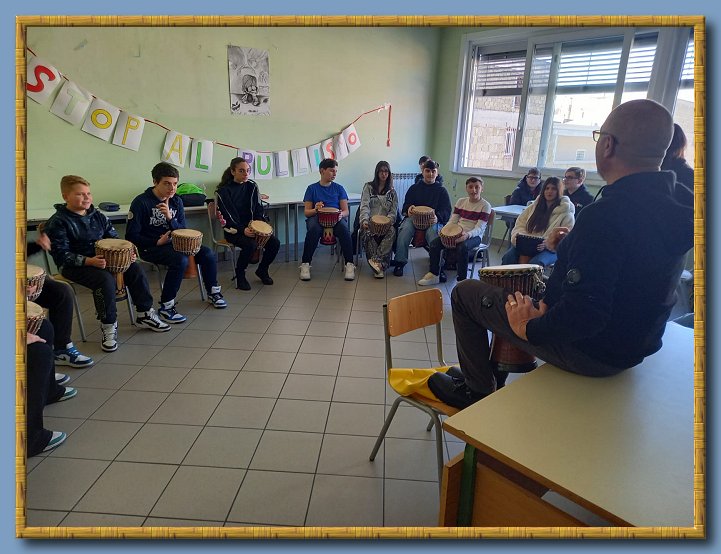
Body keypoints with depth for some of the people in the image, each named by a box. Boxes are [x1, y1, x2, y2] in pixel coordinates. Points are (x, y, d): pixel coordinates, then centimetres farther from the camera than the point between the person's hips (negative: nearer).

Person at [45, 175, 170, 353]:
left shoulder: (97, 216, 10)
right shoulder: (57, 222, -9)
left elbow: (114, 238, 16)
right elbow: (61, 254, -15)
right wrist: (89, 261, -29)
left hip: (103, 259, 6)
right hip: (74, 265, -6)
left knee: (135, 269, -11)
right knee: (106, 279, -33)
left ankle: (144, 314, 3)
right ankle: (109, 327, -18)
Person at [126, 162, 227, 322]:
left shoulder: (176, 201, 4)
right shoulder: (141, 202, -12)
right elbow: (131, 236, -11)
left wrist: (170, 218, -17)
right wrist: (157, 242, -20)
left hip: (172, 243, 6)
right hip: (150, 247, -6)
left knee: (208, 254, -11)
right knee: (181, 260, -33)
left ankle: (213, 292, 12)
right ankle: (166, 306, -21)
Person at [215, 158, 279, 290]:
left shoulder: (252, 186, 6)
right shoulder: (224, 191, -7)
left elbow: (258, 208, 6)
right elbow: (228, 215, -13)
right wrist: (242, 230, -28)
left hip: (251, 226, 5)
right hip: (233, 230, -5)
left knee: (274, 243, -17)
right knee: (250, 244, -34)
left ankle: (262, 270, 8)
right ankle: (239, 275, -8)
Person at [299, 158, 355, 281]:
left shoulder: (339, 188, 16)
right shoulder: (312, 188, 12)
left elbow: (345, 211, 10)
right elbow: (306, 212, 7)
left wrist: (341, 214, -15)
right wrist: (315, 209, -16)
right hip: (317, 217, -1)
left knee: (344, 230, -34)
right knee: (313, 230, -37)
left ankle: (349, 264, -26)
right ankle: (305, 264, -26)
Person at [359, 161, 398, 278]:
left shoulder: (392, 191, 19)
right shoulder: (368, 187, 14)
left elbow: (394, 210, 10)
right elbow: (364, 205, -2)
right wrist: (364, 220, -21)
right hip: (370, 222, -1)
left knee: (392, 231, -34)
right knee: (368, 234, -36)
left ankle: (376, 259, -38)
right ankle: (380, 266, -34)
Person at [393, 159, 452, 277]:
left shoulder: (442, 190, 15)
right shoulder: (414, 188, 20)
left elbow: (446, 210, 6)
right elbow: (406, 205, 16)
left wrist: (437, 217, -18)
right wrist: (408, 208, -11)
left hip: (434, 220, -1)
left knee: (433, 234, -36)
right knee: (404, 230, -31)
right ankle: (400, 262, -23)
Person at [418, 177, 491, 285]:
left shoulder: (485, 205, -4)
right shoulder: (461, 201, 11)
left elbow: (479, 228, -12)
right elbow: (453, 220, 11)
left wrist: (467, 235, -31)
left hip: (474, 236, -5)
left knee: (462, 247, -37)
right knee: (434, 243, -13)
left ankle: (461, 280, -25)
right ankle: (433, 274, -1)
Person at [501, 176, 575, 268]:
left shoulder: (566, 213, 3)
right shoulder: (534, 206, 19)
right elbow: (520, 224, 18)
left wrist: (547, 243, -24)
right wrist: (519, 236, -6)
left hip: (550, 249, -4)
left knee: (534, 263, -36)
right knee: (508, 257, -25)